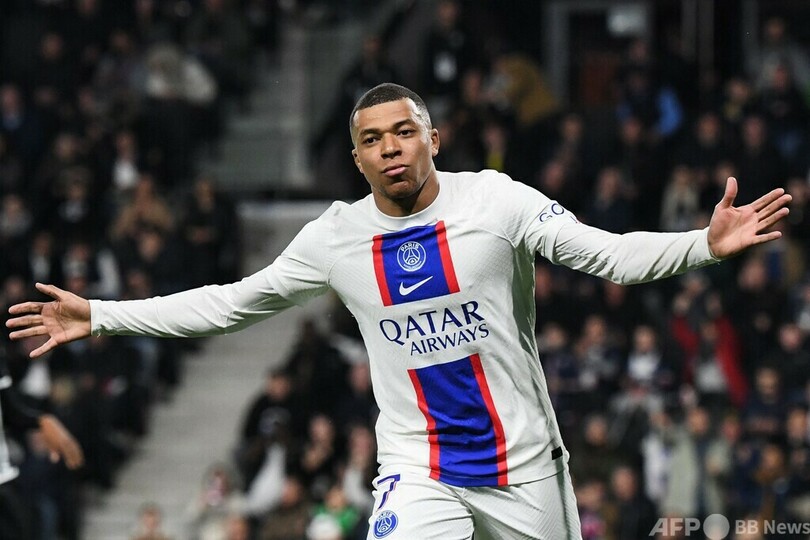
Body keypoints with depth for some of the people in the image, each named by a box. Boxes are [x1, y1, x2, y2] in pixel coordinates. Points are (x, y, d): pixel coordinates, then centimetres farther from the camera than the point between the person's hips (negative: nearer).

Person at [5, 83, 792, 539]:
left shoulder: (495, 200, -6)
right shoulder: (336, 236, 1)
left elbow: (610, 254, -12)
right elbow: (233, 302, 10)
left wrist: (706, 244, -29)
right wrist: (100, 317, 8)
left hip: (524, 463, 0)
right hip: (418, 472, 0)